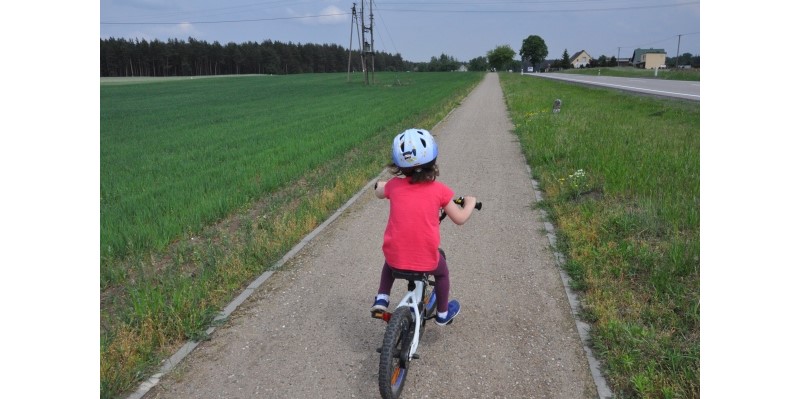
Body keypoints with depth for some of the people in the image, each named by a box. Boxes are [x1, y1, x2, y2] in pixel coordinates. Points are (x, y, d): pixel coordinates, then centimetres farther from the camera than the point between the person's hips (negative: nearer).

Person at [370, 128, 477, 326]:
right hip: (426, 260, -1)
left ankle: (381, 298, 28)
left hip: (396, 257, 2)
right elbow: (460, 219, 1)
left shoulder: (394, 185, -2)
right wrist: (470, 203, 21)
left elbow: (379, 193, 21)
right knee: (442, 271, 32)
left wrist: (380, 185, 43)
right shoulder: (439, 190, -7)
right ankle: (443, 313, 45)